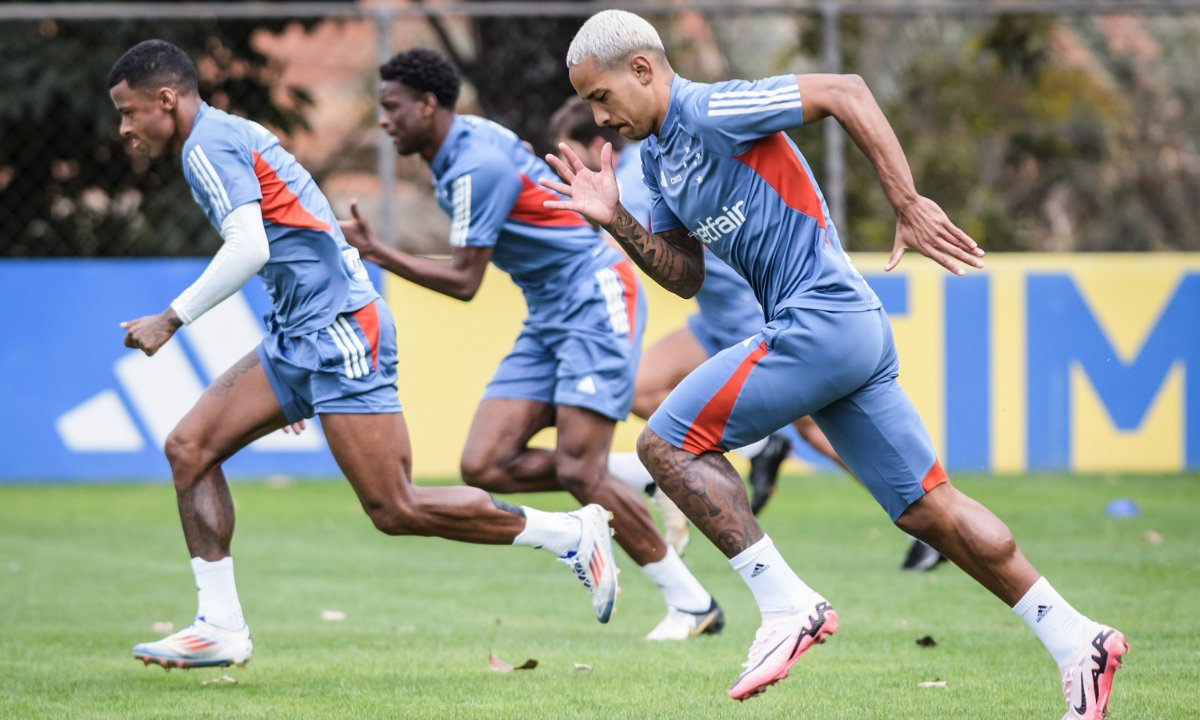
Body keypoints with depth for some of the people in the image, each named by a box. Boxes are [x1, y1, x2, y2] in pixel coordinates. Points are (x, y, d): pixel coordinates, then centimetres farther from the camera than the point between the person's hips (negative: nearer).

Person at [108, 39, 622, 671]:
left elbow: (248, 250, -24)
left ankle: (573, 534, 1)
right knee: (189, 446, 2)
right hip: (302, 336, 10)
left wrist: (171, 320, -16)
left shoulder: (209, 144, -11)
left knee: (395, 511, -10)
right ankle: (220, 627, 1)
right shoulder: (230, 135, 19)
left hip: (338, 331, -10)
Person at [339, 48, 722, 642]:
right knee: (484, 467, -6)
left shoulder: (476, 168, -19)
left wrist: (377, 253, -17)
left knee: (577, 472, -16)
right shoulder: (464, 141, 10)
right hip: (548, 316, 9)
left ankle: (692, 603, -4)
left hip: (595, 300, -9)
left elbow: (463, 282, -18)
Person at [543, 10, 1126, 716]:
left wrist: (908, 204, -17)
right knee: (927, 507, 8)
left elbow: (845, 91, -15)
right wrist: (615, 221, 7)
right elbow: (687, 276, 21)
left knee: (668, 443, -7)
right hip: (855, 331, 10)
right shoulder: (658, 154, 18)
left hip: (820, 320, -10)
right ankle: (1076, 640, 7)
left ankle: (787, 605, -8)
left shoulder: (709, 112, -11)